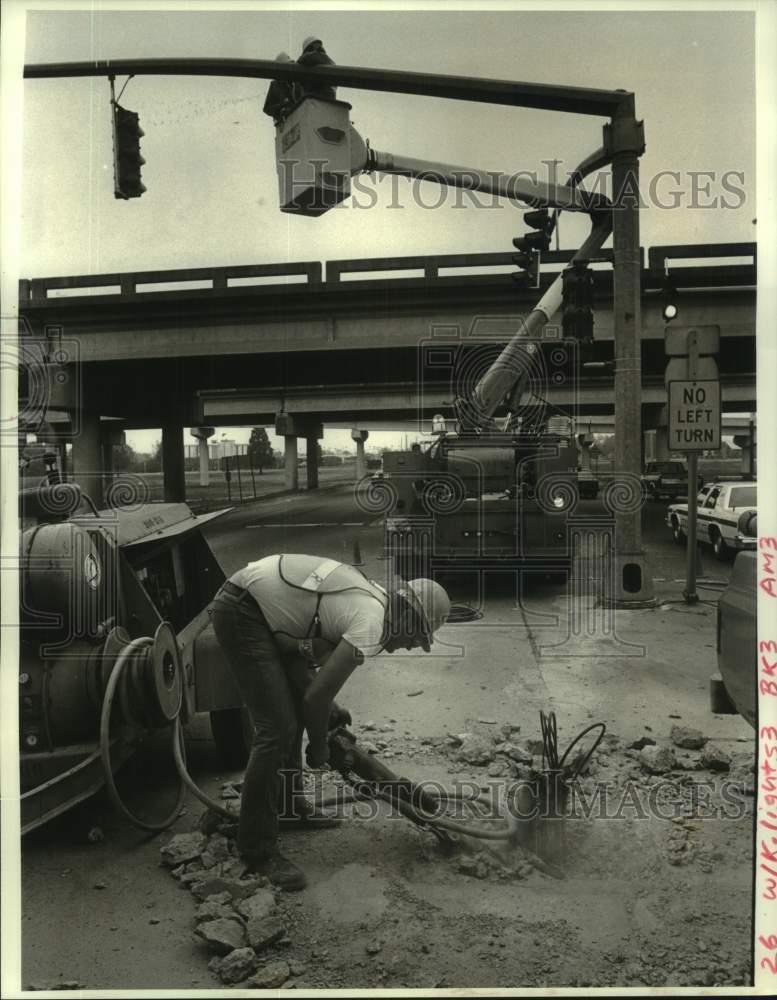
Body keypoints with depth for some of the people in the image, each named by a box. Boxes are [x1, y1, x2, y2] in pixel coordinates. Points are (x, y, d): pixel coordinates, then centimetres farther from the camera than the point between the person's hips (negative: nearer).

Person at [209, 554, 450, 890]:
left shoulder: (370, 599, 11)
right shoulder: (372, 625, -18)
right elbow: (316, 697, -16)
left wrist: (328, 707, 13)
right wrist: (319, 745, 1)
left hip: (263, 608, 11)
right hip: (241, 612, -11)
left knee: (293, 714, 19)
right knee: (278, 730, -9)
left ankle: (287, 807, 36)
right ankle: (258, 850, 3)